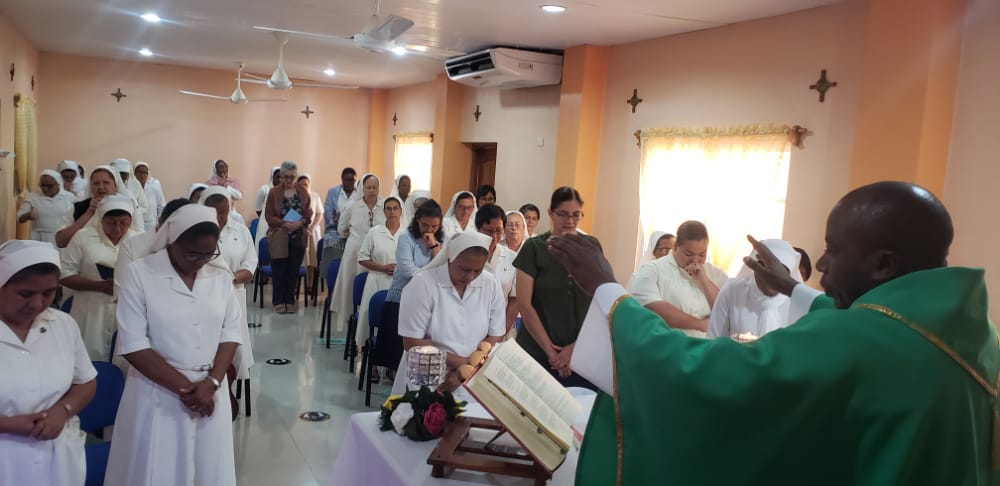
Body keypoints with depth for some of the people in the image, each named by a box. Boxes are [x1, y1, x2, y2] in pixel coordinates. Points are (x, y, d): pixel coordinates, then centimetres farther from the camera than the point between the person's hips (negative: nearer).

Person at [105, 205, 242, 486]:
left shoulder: (221, 276, 2)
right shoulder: (140, 274, -10)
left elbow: (230, 333, 3)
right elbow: (133, 345, -13)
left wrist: (212, 382, -12)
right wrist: (184, 387, -14)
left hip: (209, 393, 4)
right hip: (157, 394, -3)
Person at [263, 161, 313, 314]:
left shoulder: (303, 193, 6)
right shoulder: (274, 192, 2)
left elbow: (309, 215, 6)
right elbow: (269, 216, -2)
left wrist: (300, 222, -14)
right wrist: (285, 224, -15)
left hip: (298, 238, 1)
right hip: (279, 238, -1)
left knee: (294, 270, 3)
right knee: (279, 271, -1)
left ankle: (290, 301, 14)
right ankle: (279, 302, 10)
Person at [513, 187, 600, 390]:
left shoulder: (592, 246, 3)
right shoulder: (534, 247, -3)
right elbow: (524, 305, -7)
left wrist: (578, 346, -8)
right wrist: (550, 351, -8)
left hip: (582, 352, 2)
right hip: (537, 351, -1)